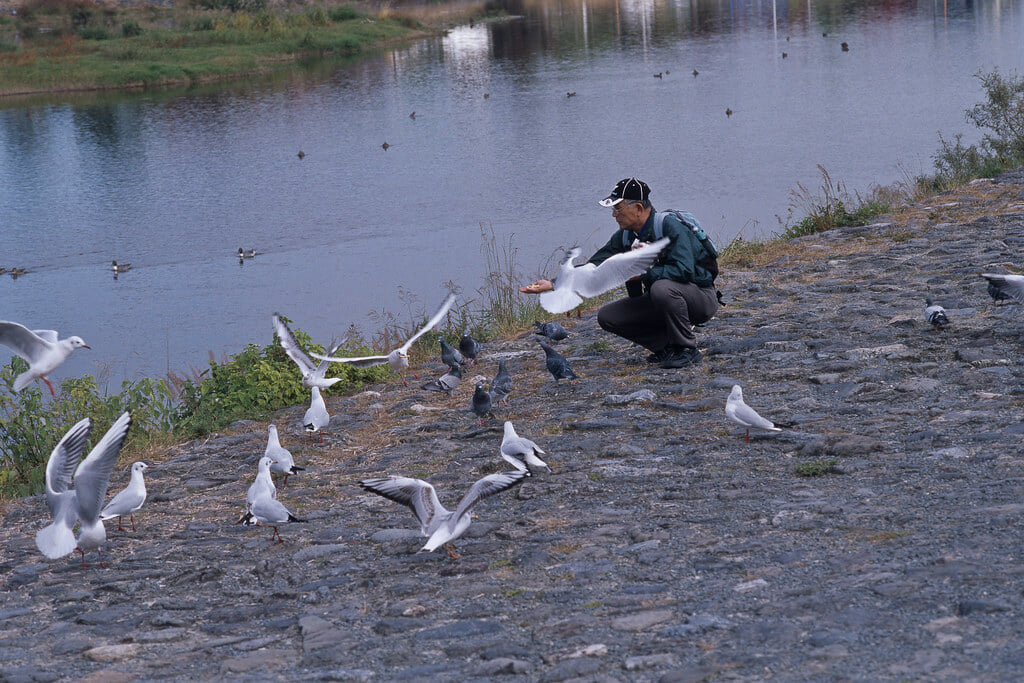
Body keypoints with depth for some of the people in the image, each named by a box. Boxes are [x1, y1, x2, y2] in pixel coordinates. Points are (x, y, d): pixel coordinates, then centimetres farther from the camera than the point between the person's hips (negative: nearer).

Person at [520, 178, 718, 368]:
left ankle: (687, 350, -19)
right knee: (607, 316, -4)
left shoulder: (670, 226, -21)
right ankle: (668, 346, 3)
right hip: (660, 303, 7)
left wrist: (641, 274, -28)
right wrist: (553, 284, -6)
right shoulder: (625, 236, 1)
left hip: (700, 298, -7)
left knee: (662, 287, -38)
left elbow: (683, 270, -33)